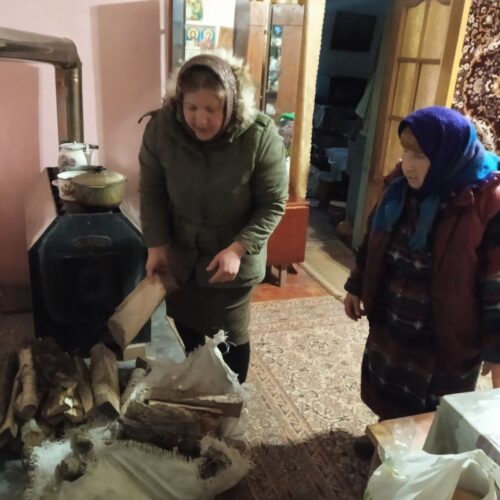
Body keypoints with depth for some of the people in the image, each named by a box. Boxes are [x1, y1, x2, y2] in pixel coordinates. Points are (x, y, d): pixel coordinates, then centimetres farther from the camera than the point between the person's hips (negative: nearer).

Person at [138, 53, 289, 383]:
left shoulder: (261, 136, -24)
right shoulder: (161, 128, -16)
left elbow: (273, 204, -16)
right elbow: (151, 192, -4)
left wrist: (238, 249, -25)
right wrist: (156, 244, -10)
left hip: (233, 261, -3)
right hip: (180, 256, 4)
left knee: (231, 339, 13)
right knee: (187, 332, 23)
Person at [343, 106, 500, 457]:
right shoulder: (403, 185, -4)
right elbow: (375, 240, 9)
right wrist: (357, 286, 13)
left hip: (446, 337, -6)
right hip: (391, 322, 6)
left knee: (435, 421, 15)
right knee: (387, 394, 27)